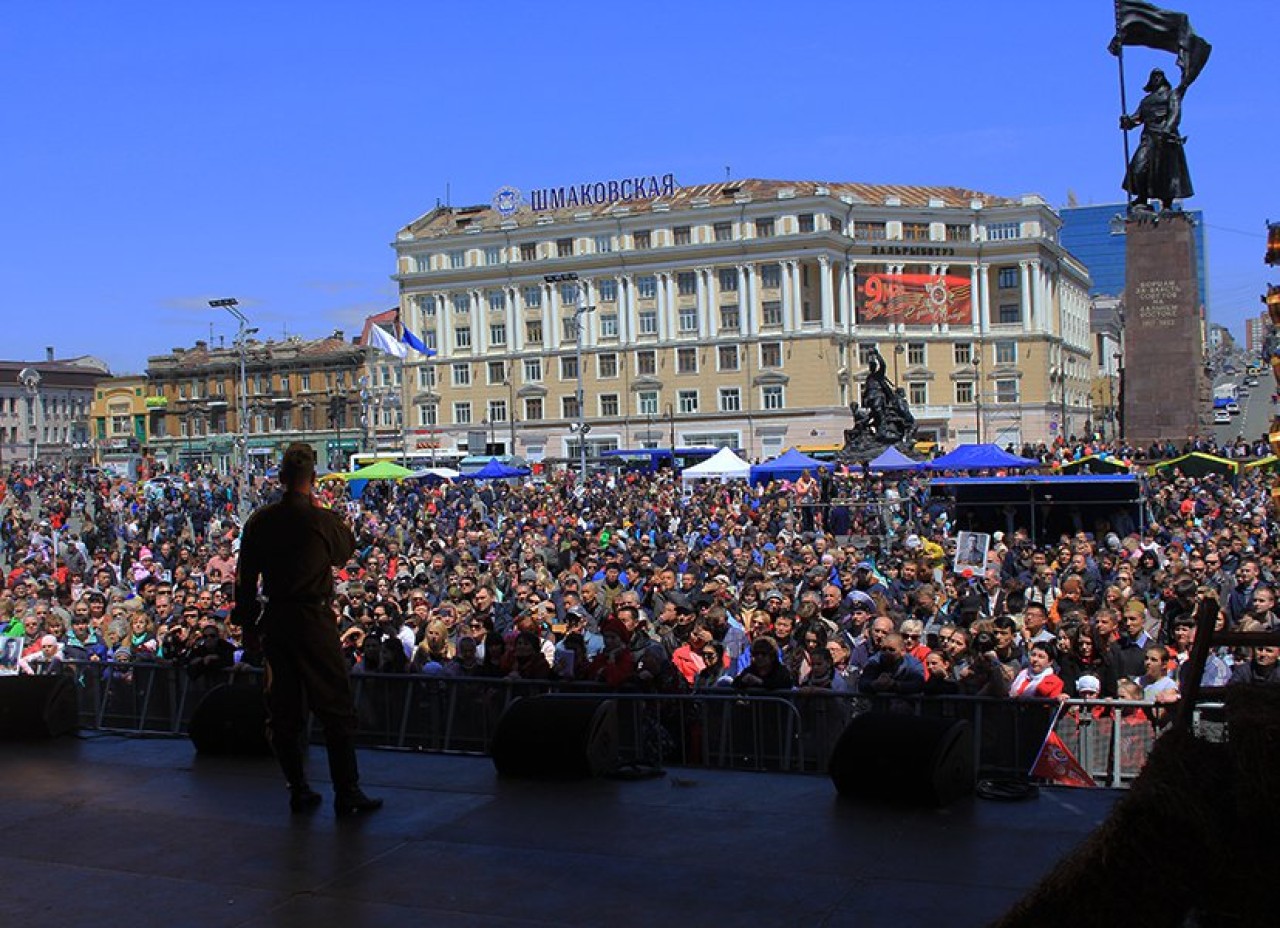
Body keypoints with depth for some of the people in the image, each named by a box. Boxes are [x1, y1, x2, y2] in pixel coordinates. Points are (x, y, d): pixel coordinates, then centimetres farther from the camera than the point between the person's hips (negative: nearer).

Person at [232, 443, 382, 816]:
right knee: (335, 708, 2)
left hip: (275, 621, 5)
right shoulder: (324, 520, -13)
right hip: (314, 620, -5)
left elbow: (246, 577, 6)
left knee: (283, 708, 13)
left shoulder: (259, 521, 0)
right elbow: (346, 551, 8)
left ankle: (298, 790, 20)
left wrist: (247, 617, 17)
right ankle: (347, 793, 4)